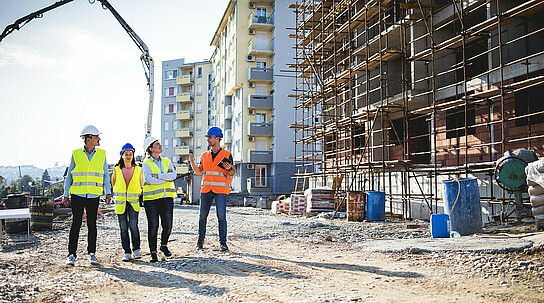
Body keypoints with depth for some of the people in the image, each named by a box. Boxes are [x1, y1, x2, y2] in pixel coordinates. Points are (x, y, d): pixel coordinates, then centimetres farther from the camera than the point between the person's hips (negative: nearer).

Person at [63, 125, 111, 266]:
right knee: (76, 224, 1)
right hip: (78, 195, -1)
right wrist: (66, 194, 3)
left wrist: (108, 192, -1)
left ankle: (91, 253, 15)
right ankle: (72, 254, 9)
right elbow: (69, 175, 7)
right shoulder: (76, 154, 2)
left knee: (92, 224, 5)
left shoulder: (101, 154, 6)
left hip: (94, 196, 1)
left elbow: (105, 175, 9)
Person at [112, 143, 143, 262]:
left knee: (133, 225, -12)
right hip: (120, 202, 1)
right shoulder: (117, 169, 5)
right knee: (123, 227, 2)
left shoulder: (138, 169, 4)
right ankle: (127, 252, 11)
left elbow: (141, 185, 16)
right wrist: (119, 194, 15)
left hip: (133, 202, -1)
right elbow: (113, 184, 18)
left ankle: (136, 250, 6)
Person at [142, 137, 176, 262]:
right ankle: (153, 253, 8)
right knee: (153, 226, -2)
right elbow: (149, 179, -16)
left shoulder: (167, 162, 13)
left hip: (167, 197, 3)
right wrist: (166, 178, -9)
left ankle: (164, 245, 27)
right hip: (152, 199, -3)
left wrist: (157, 175, -13)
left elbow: (174, 175, -5)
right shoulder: (146, 164, 1)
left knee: (168, 225, 1)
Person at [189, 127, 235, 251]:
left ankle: (223, 242, 0)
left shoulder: (227, 155, 3)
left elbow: (232, 173, 3)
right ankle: (201, 239, 24)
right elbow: (199, 171, 11)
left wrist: (229, 169, -19)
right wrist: (192, 162, -4)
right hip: (206, 189, 4)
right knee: (202, 215, 7)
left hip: (221, 190, -4)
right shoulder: (205, 155, 14)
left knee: (221, 216, -8)